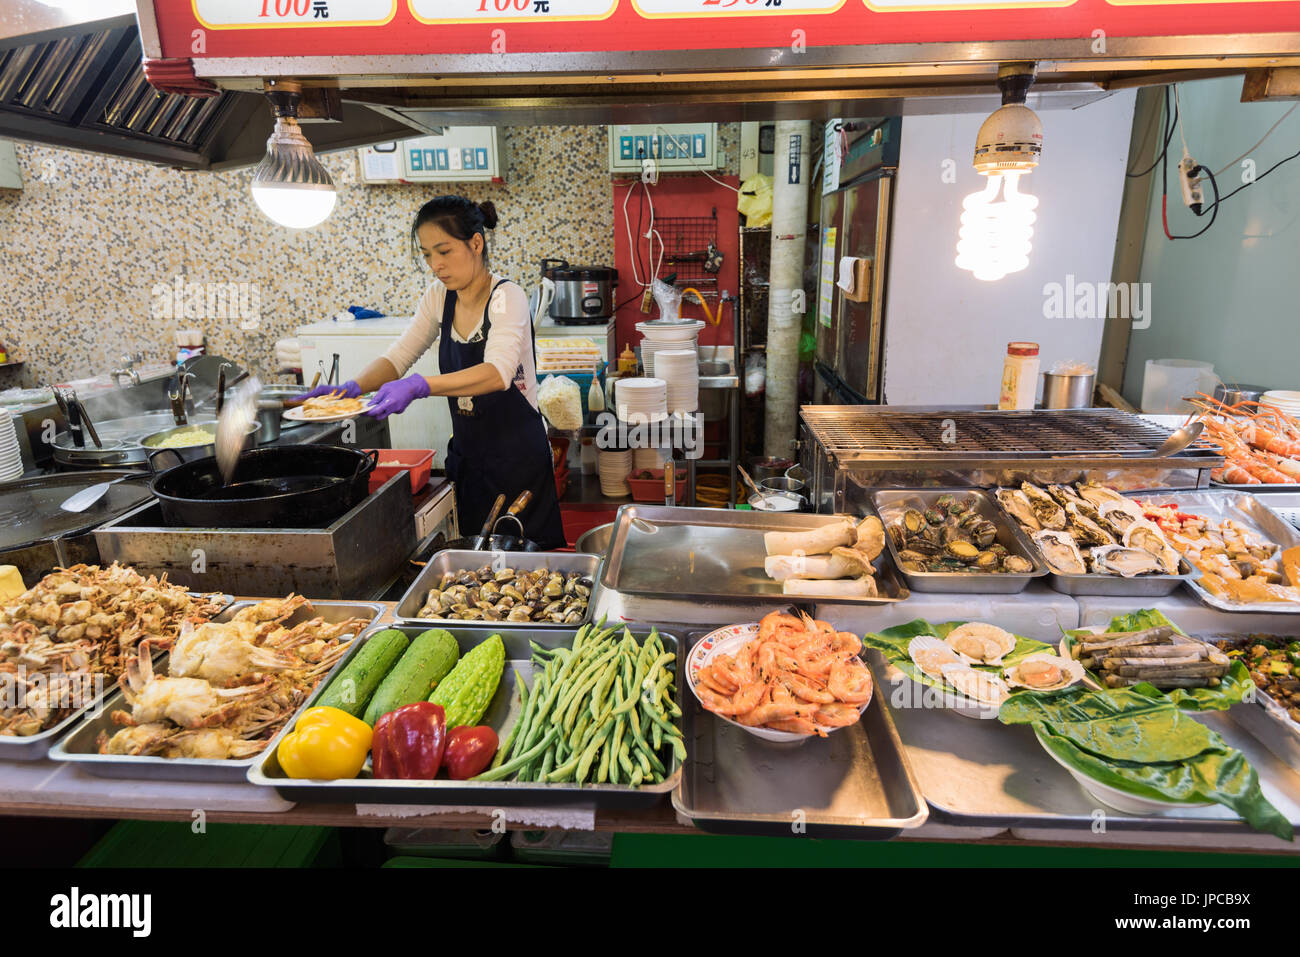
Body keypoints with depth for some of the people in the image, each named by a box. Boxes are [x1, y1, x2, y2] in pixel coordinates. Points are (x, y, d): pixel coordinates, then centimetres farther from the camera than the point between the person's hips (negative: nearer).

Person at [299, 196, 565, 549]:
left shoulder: (507, 297, -18)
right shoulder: (439, 296, 3)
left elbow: (498, 371, -34)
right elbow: (399, 355, 3)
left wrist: (420, 385, -47)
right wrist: (352, 387, -16)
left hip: (516, 459, -6)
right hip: (465, 454, 6)